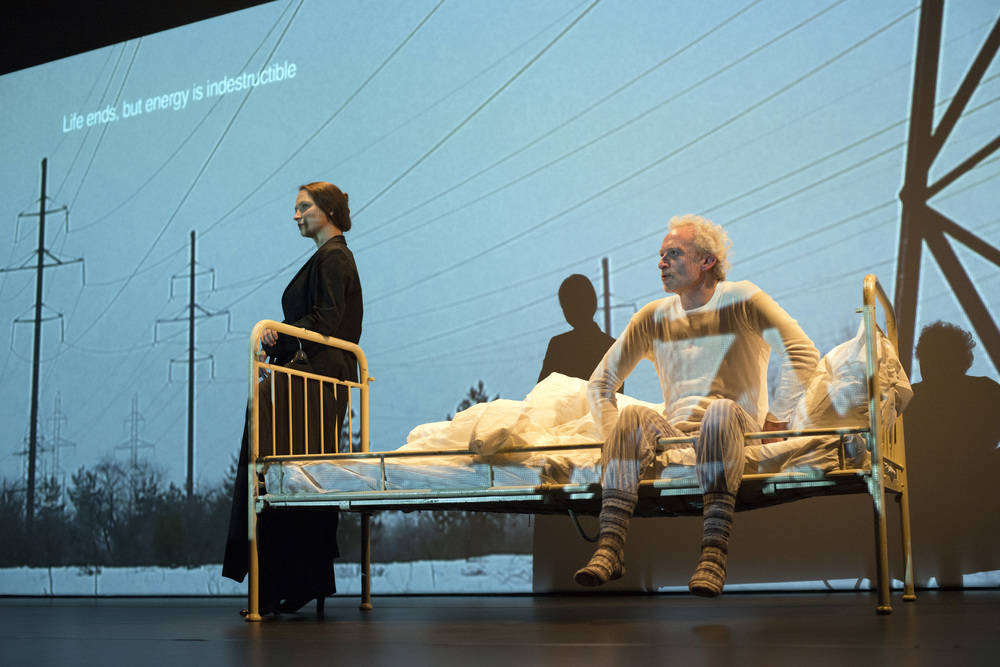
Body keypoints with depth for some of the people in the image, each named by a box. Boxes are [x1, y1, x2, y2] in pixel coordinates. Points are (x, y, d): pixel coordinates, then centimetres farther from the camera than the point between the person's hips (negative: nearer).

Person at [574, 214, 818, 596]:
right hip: (674, 433, 3)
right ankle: (610, 547, -40)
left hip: (732, 435, -3)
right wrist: (614, 437, 1)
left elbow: (803, 354, -8)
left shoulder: (741, 300, 2)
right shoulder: (654, 317, 13)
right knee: (635, 416, -28)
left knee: (721, 410, -36)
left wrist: (777, 420, -12)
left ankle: (713, 555, -45)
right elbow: (601, 382, 17)